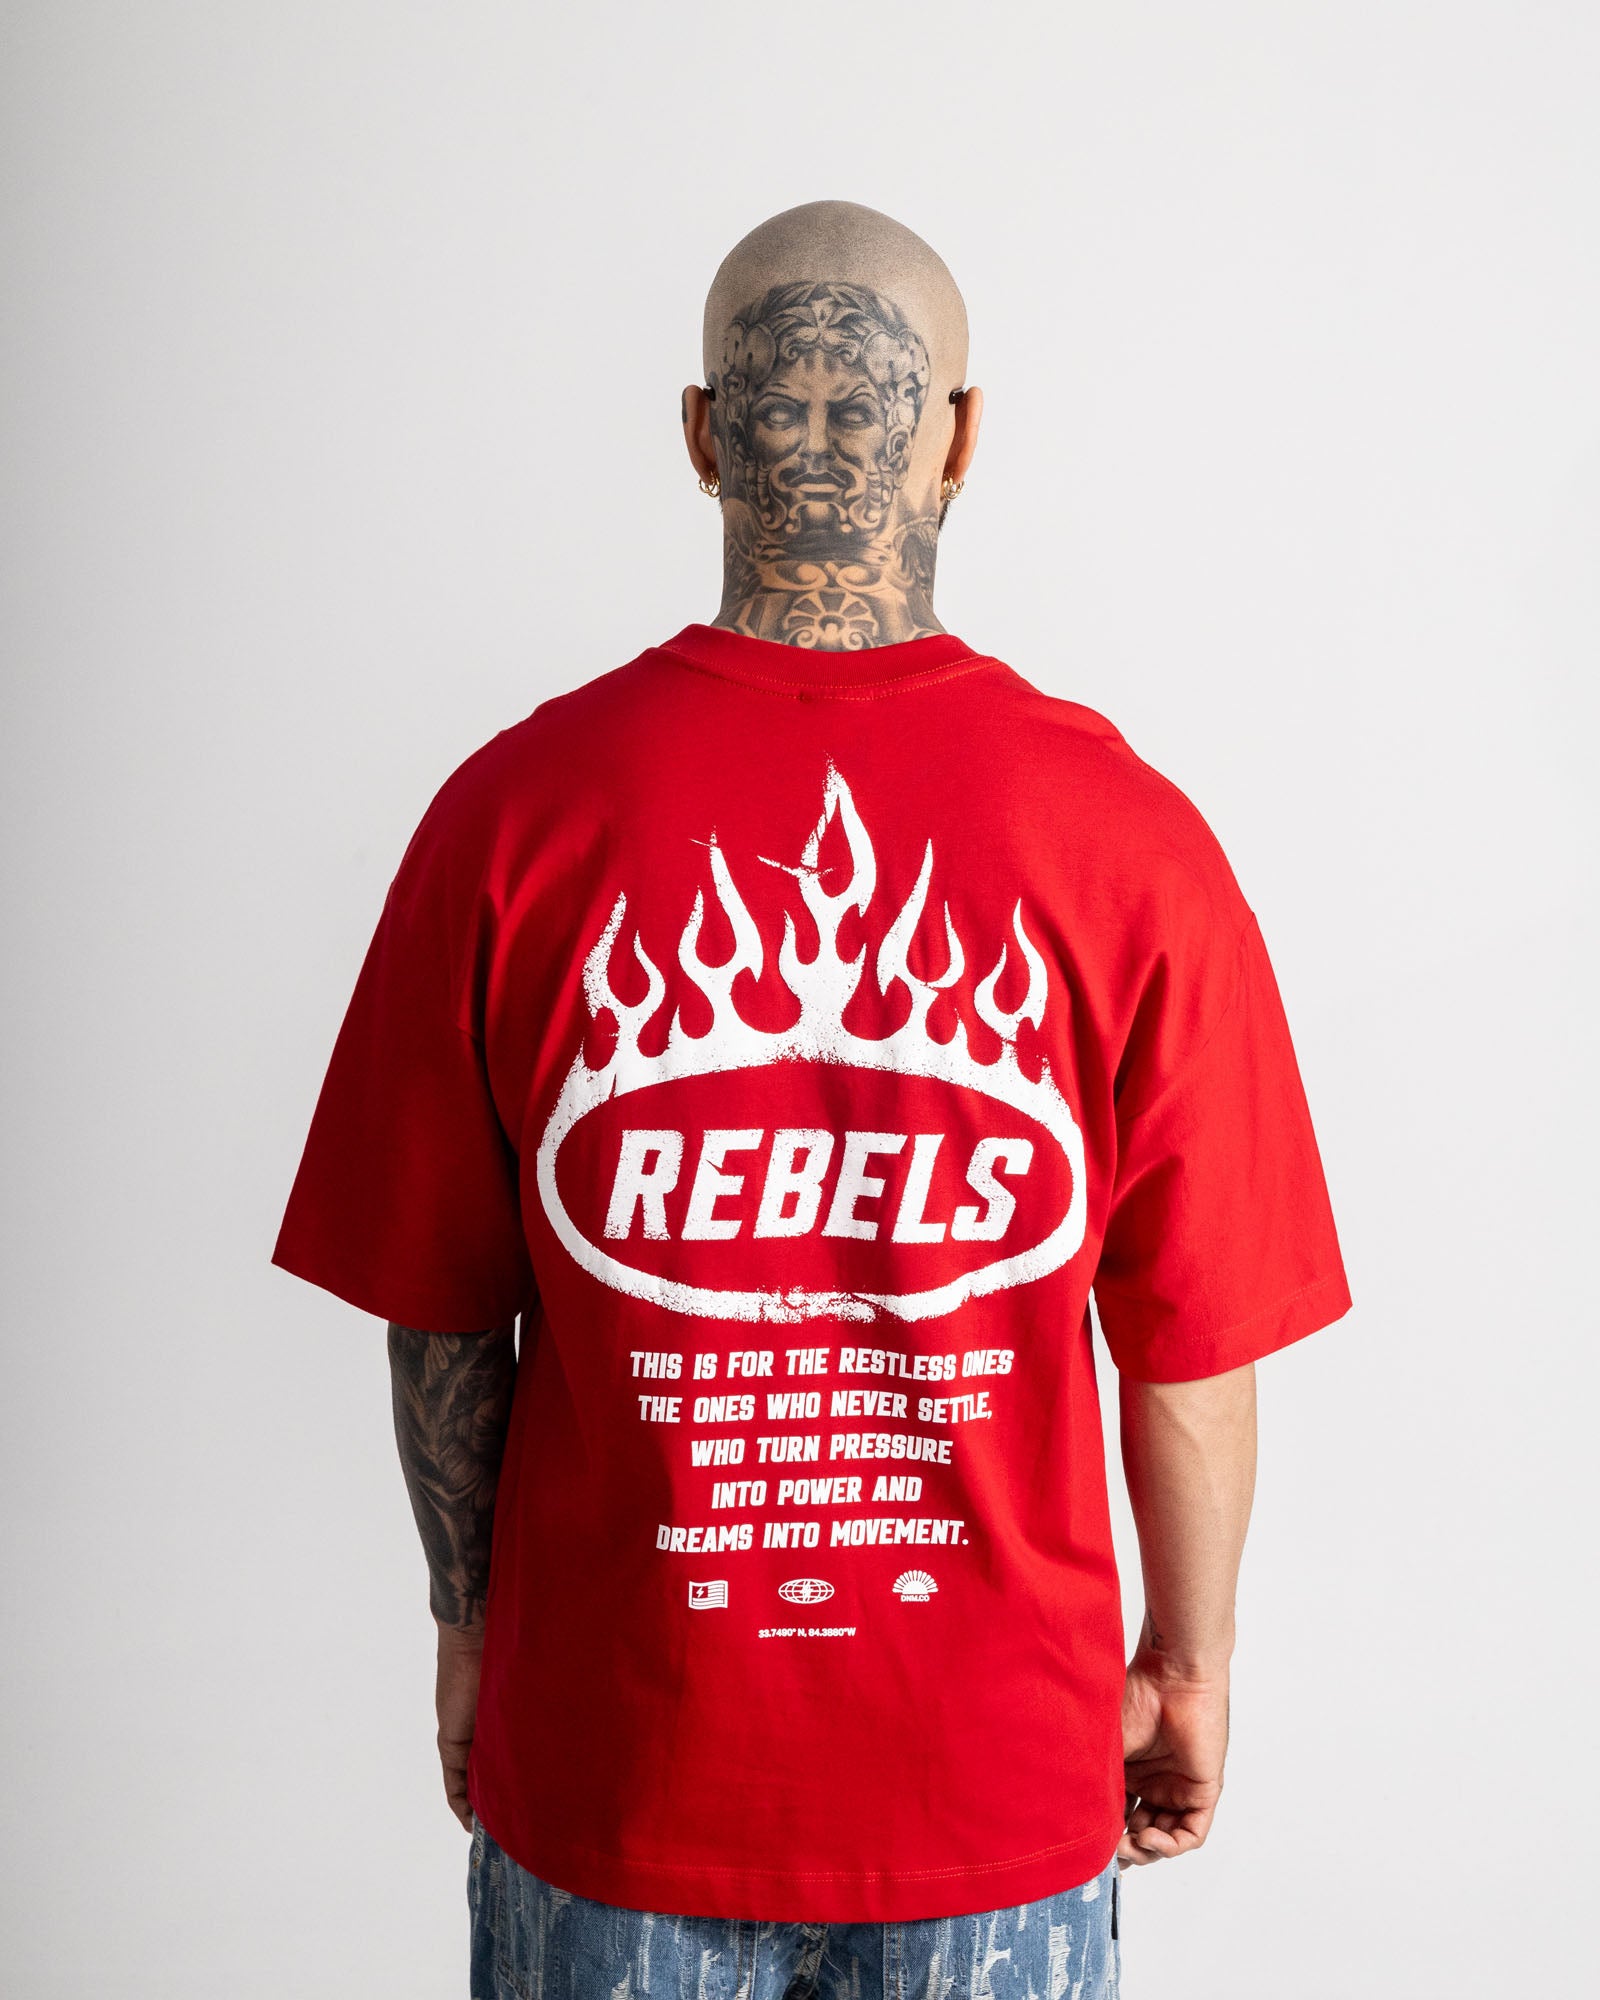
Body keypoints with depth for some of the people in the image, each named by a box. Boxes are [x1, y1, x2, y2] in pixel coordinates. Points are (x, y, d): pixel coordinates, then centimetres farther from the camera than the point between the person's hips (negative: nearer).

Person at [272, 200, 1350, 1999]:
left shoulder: (511, 810, -13)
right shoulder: (1130, 839, -15)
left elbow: (441, 1325, -6)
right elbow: (1192, 1353, -8)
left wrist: (468, 1619, 11)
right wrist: (1190, 1663, 9)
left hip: (607, 1761, 1)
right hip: (999, 1780, 0)